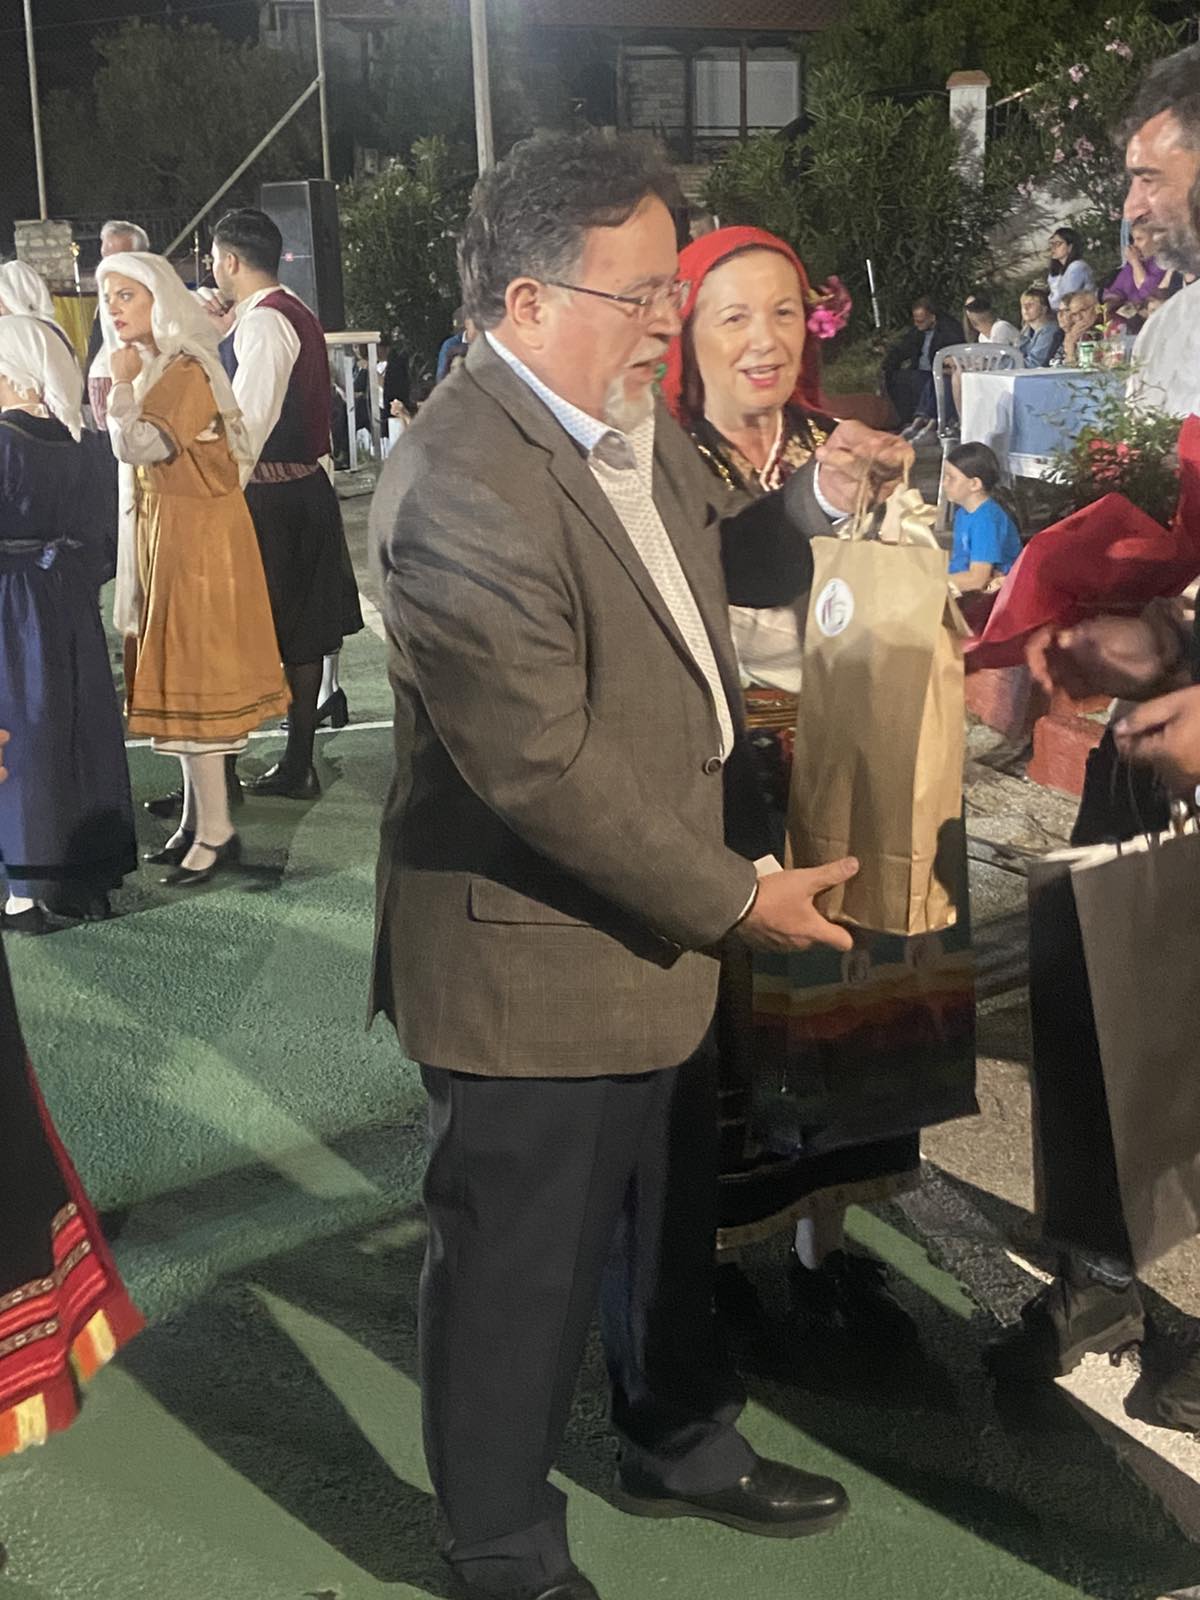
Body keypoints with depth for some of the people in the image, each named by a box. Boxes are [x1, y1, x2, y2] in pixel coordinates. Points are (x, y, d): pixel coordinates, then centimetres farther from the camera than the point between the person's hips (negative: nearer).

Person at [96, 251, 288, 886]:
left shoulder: (185, 373, -17)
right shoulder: (150, 369, 12)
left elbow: (135, 445, -26)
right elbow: (129, 454, 18)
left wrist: (122, 383, -14)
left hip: (195, 539, -10)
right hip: (159, 534, 10)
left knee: (191, 677, -6)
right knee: (177, 674, 12)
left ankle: (215, 830, 0)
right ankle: (195, 817, 20)